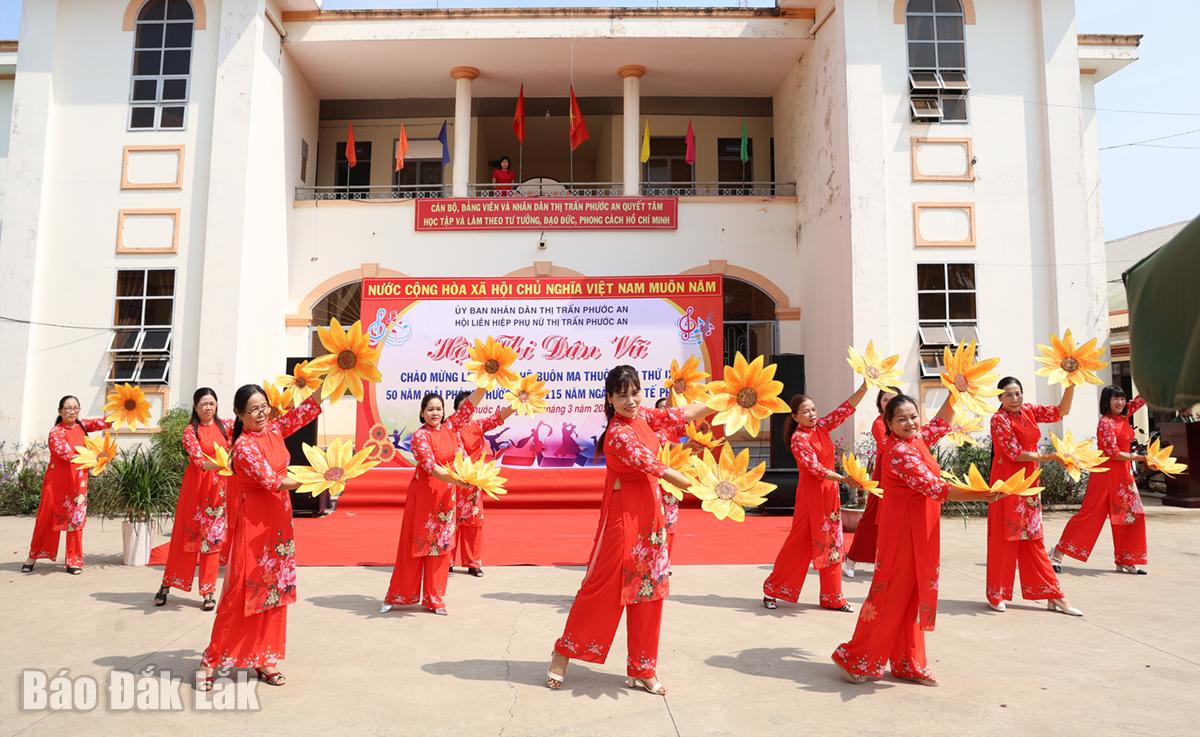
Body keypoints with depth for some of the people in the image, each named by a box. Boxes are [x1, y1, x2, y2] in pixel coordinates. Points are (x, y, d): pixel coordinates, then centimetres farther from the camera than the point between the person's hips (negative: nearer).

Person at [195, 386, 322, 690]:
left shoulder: (274, 430, 5)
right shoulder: (244, 446, -15)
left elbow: (307, 410, 9)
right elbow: (271, 481, -22)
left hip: (278, 521, 7)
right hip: (253, 524, -7)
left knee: (275, 589, 10)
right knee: (242, 591, -1)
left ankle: (263, 659, 21)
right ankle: (211, 660, 13)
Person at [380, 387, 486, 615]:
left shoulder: (450, 428, 3)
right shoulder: (420, 436, -12)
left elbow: (470, 404, 1)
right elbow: (431, 467, -23)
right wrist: (458, 479, -37)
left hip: (446, 496, 4)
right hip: (423, 494, -4)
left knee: (441, 545, 8)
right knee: (415, 544, 3)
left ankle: (435, 599, 16)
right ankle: (397, 597, 17)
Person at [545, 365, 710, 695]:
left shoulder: (642, 415, 2)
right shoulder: (619, 435, -23)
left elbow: (679, 415, 12)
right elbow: (655, 467, -20)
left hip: (649, 511, 8)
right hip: (625, 513, -8)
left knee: (648, 591, 12)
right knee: (604, 586, 2)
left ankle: (642, 670, 23)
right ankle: (564, 652, 22)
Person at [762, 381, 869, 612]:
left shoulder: (821, 427, 5)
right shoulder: (798, 439, -13)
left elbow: (846, 408, 1)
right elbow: (815, 468, -20)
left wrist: (864, 387, -11)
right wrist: (843, 478, -27)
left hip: (830, 492, 7)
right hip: (811, 493, -7)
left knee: (832, 543, 9)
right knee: (801, 542, -1)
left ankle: (833, 597, 18)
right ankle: (772, 590, 11)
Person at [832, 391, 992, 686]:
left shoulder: (917, 440, 6)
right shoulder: (899, 451, -20)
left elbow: (941, 423, 24)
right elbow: (935, 487, -26)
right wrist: (981, 496, -29)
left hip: (918, 530, 9)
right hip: (903, 529, -9)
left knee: (912, 595, 13)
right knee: (892, 594, -1)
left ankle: (908, 664, 24)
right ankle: (856, 658, 11)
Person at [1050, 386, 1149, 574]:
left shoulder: (1124, 416, 8)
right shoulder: (1105, 422, -14)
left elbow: (1143, 398, 14)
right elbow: (1114, 453, -17)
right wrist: (1139, 458, -10)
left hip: (1123, 474, 8)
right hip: (1106, 473, -8)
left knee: (1133, 515, 6)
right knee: (1090, 514, -8)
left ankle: (1125, 561, 15)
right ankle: (1058, 553, -4)